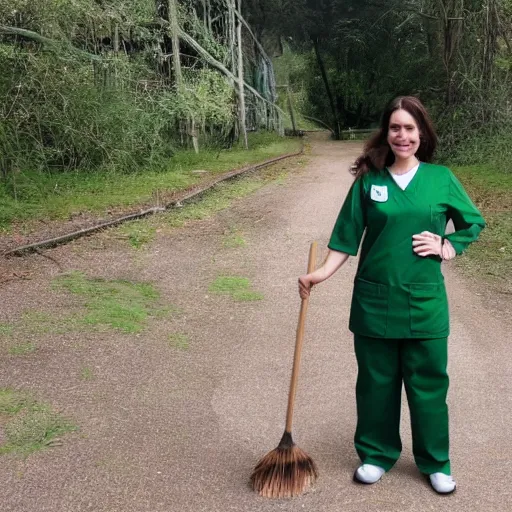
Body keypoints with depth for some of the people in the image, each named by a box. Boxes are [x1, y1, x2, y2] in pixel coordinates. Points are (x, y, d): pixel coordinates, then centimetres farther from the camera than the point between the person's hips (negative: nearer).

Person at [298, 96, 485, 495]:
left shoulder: (441, 179, 0)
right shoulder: (369, 180, -1)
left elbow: (474, 224, 11)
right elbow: (348, 236, 1)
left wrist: (446, 247, -5)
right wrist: (324, 272, -10)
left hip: (425, 302, 0)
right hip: (375, 301, 0)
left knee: (428, 383, 9)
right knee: (376, 382, 12)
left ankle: (435, 462, 28)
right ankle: (377, 454, 32)